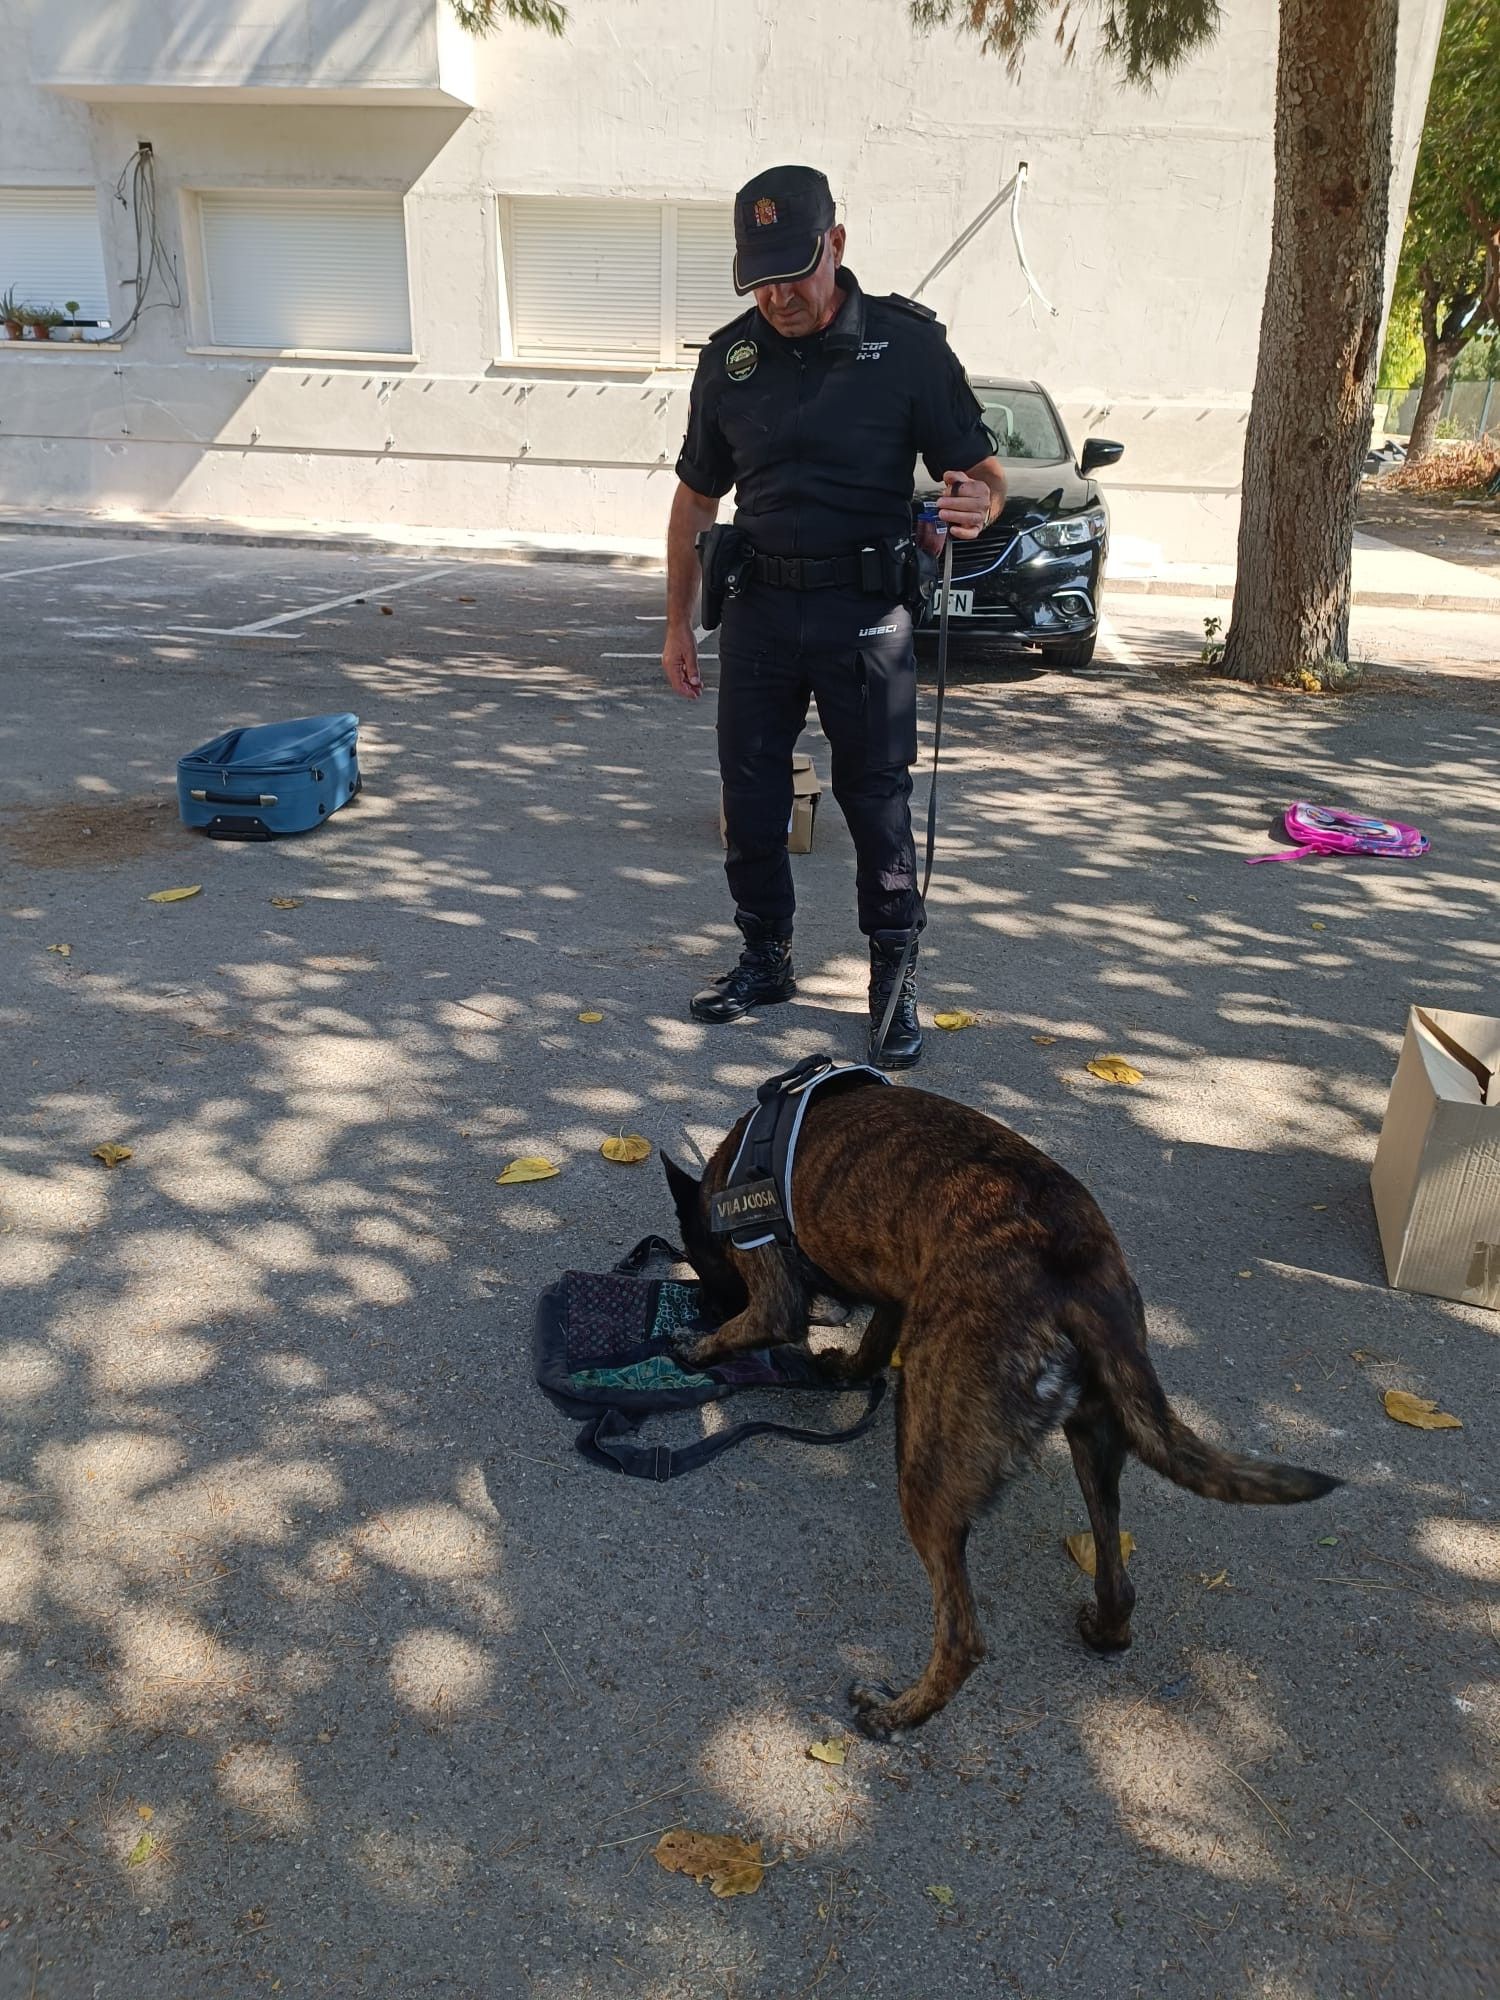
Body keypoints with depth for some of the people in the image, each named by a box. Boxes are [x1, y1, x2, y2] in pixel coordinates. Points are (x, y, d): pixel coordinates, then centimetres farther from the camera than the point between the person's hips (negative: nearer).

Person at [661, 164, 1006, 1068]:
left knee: (878, 800, 1)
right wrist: (679, 620, 12)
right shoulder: (731, 355, 7)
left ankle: (895, 976, 15)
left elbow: (983, 468, -3)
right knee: (751, 798, 8)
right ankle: (766, 959, 25)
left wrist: (978, 502, -28)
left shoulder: (907, 343, -4)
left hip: (865, 612, -4)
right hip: (759, 609, 4)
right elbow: (698, 494, 15)